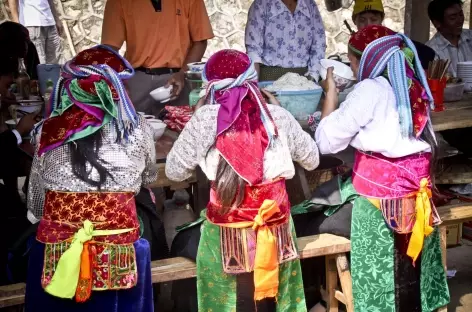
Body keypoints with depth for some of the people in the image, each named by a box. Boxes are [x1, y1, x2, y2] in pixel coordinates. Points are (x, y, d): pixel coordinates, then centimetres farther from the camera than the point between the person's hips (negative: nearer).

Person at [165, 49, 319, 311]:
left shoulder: (205, 119, -7)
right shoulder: (278, 115, 1)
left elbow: (173, 172, 0)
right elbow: (311, 160, 13)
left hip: (227, 224, -2)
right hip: (275, 220, 3)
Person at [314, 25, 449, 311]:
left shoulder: (370, 90, -12)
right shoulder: (414, 87, 9)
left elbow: (327, 142, -8)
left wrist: (331, 94, 1)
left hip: (381, 195, -7)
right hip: (417, 192, 7)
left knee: (381, 274, 4)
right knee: (412, 270, 15)